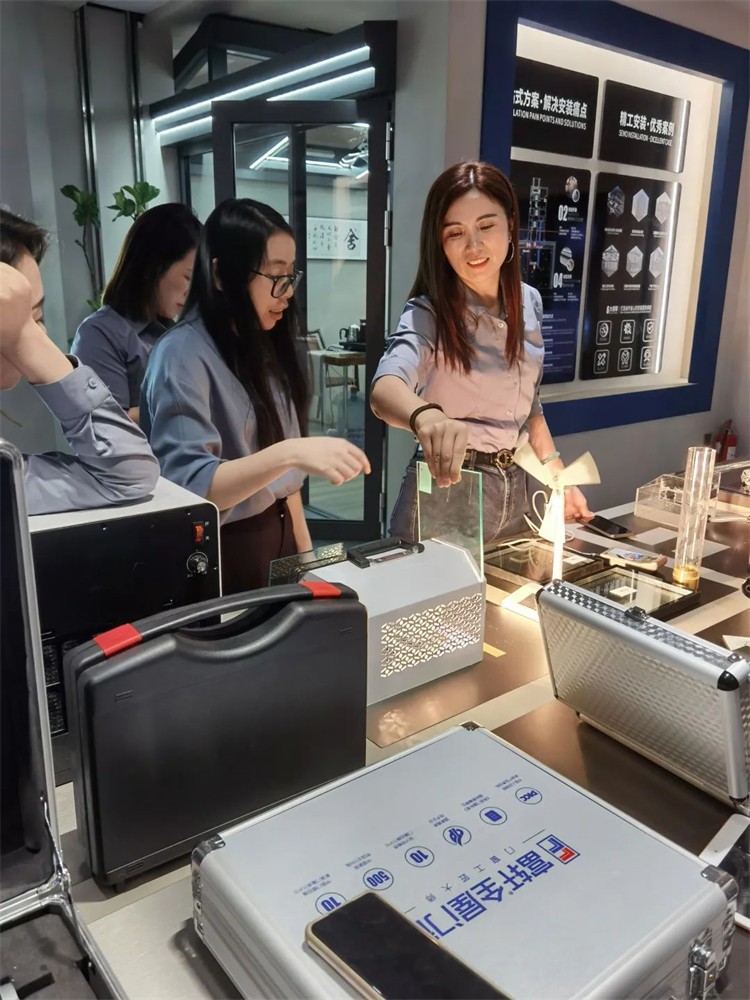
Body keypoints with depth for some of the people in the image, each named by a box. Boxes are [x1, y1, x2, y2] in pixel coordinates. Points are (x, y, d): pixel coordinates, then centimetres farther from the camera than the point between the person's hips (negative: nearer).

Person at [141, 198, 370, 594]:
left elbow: (283, 474, 10)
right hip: (219, 554, -7)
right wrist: (289, 453, -36)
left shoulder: (265, 345, 4)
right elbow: (188, 486, -25)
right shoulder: (183, 356, -18)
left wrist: (304, 548, 10)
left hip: (277, 535, 7)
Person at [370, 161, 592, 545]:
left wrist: (557, 474, 8)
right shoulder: (427, 314, -16)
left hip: (516, 493, 6)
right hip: (446, 497, -6)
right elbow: (385, 389, -37)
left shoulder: (529, 302, 2)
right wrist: (427, 417, -58)